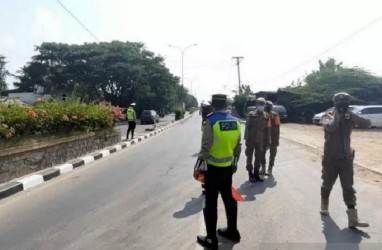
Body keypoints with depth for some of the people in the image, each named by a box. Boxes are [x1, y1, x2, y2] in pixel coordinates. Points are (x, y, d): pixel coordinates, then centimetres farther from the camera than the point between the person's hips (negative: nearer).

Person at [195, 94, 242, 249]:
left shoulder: (211, 122, -18)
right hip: (228, 168, 6)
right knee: (229, 199, 20)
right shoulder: (236, 122, 1)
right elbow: (238, 147, 8)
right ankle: (232, 231, 36)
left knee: (211, 203, 5)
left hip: (213, 168, -6)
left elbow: (205, 148, -18)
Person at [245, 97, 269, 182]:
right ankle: (250, 174, 16)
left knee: (259, 157, 9)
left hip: (260, 140, 3)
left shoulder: (265, 116, 4)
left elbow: (267, 129, 6)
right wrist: (246, 139, -11)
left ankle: (256, 174, 22)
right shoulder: (251, 115, -5)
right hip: (251, 139, -3)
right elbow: (247, 127, -6)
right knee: (249, 157, 5)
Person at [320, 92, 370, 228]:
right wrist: (336, 116, -25)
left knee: (348, 188, -1)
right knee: (327, 185, 11)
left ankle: (353, 219, -1)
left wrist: (352, 116, -22)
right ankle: (324, 206, 35)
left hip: (346, 159, 2)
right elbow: (330, 128, -29)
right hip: (331, 159, -2)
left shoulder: (349, 119, 2)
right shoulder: (329, 121, -7)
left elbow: (367, 123, -12)